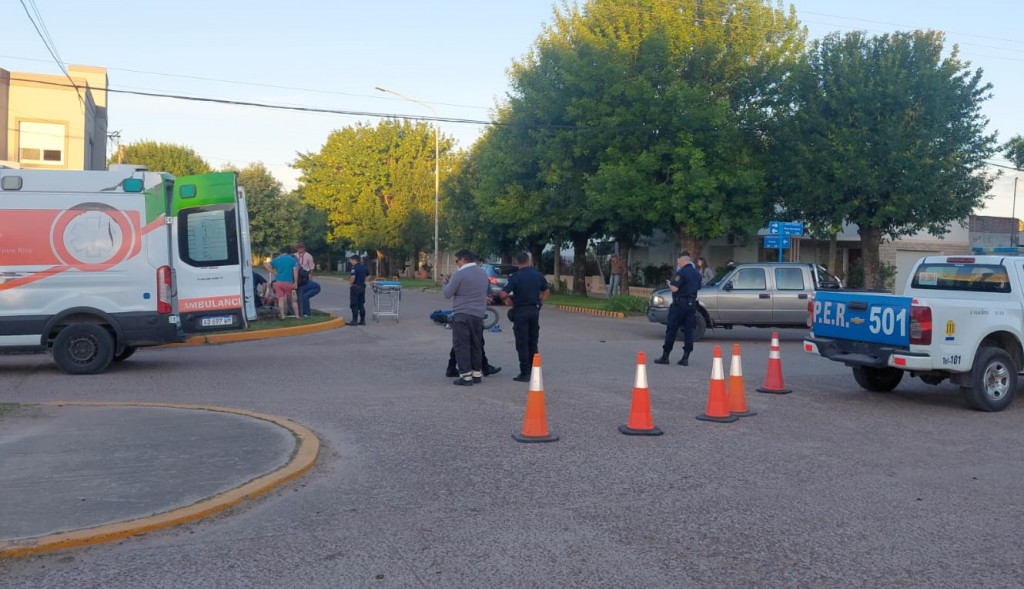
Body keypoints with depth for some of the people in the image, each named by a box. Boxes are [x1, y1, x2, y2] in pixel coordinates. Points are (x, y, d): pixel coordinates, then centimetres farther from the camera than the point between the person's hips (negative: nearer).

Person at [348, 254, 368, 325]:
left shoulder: (354, 268, -15)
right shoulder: (363, 267, 11)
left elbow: (353, 277, -28)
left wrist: (350, 284, -13)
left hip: (355, 287, -8)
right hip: (362, 287, 8)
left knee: (354, 305, -2)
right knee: (361, 304, 12)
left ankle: (355, 321, -2)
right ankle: (362, 320, 12)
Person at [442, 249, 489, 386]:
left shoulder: (459, 274, -13)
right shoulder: (483, 273, 11)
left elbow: (447, 294, -9)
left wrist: (445, 284, 13)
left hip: (462, 314, -7)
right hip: (478, 314, 7)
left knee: (461, 345, -3)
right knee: (476, 345, 16)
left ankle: (466, 376, -6)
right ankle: (477, 374, 22)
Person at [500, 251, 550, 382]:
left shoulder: (515, 277, -12)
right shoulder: (538, 275, 4)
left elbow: (504, 294, -19)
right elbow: (545, 292, 15)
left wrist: (509, 302, -1)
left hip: (521, 311, -5)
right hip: (535, 310, 5)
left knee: (522, 344, 0)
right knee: (533, 343, 14)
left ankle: (525, 373, -1)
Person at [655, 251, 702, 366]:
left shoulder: (681, 273, -14)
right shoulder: (697, 273, 12)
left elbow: (674, 288, -20)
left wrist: (669, 284, -1)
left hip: (680, 303, -7)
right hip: (692, 304, 7)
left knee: (671, 330, 0)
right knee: (688, 331, 6)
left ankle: (665, 356, 4)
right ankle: (685, 358, 5)